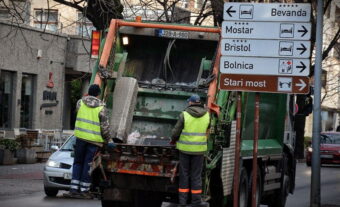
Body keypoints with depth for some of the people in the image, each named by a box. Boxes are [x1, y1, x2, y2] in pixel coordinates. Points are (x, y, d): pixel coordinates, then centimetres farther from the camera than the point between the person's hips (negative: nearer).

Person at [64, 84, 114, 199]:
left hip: (80, 136, 2)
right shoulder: (101, 107, -7)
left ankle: (74, 189, 4)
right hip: (94, 139, -2)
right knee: (88, 164, 4)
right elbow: (105, 126, -6)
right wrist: (109, 139, 4)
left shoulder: (80, 102, 0)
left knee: (78, 163, 12)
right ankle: (84, 190, 6)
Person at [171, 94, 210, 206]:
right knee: (196, 176, 7)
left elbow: (176, 132, -6)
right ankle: (196, 202, 8)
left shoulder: (184, 115, -9)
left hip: (185, 149, -1)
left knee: (184, 175, 8)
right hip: (199, 150, 1)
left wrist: (173, 140, 14)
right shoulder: (207, 115, -2)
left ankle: (182, 202, 10)